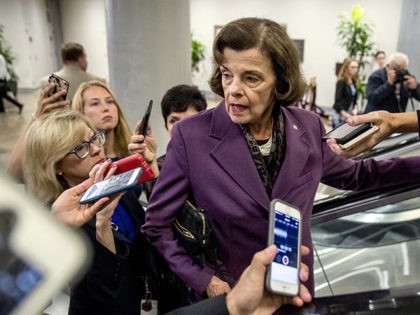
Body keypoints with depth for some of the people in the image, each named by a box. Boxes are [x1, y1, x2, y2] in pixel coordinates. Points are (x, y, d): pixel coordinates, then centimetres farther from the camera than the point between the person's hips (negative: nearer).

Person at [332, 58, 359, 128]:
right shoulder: (341, 81, -11)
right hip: (341, 114, -7)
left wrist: (355, 108, 0)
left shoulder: (353, 81, 10)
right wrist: (345, 114, -17)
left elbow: (354, 98, 17)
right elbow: (338, 100, -15)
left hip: (350, 113, 7)